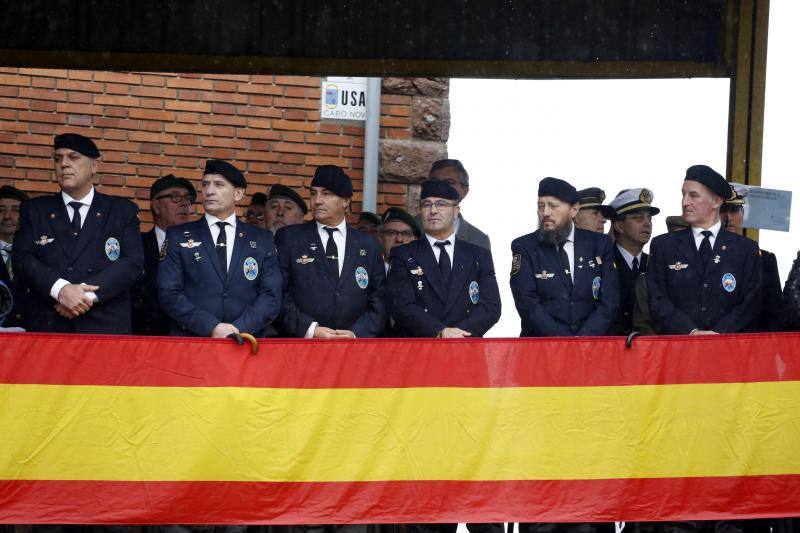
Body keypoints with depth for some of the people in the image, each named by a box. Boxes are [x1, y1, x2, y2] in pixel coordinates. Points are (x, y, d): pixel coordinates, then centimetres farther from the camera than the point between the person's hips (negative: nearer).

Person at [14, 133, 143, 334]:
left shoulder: (123, 211, 8)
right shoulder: (34, 210, 12)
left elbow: (133, 262, -3)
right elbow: (22, 259, 0)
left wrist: (88, 293, -17)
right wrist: (60, 289, -17)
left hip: (106, 327, -1)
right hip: (48, 327, 1)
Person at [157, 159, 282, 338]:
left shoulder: (262, 239, 13)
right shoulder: (178, 236, 10)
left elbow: (271, 296, 7)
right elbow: (169, 294, 1)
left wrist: (239, 329, -8)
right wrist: (212, 328, -9)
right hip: (190, 343, 0)